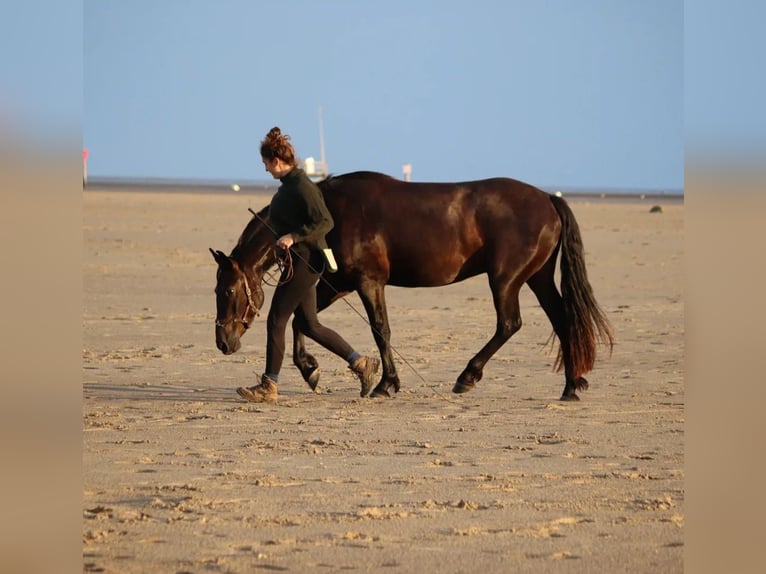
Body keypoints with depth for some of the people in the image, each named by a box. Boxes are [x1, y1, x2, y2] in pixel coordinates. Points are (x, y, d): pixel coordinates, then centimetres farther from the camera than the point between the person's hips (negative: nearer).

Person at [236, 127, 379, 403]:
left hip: (304, 261, -10)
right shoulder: (288, 184, 13)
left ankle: (269, 386, 1)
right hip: (297, 261, 10)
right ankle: (361, 363, 17)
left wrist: (293, 237, -27)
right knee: (309, 325, 12)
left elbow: (325, 222, -23)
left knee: (276, 320, -5)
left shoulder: (301, 186, -17)